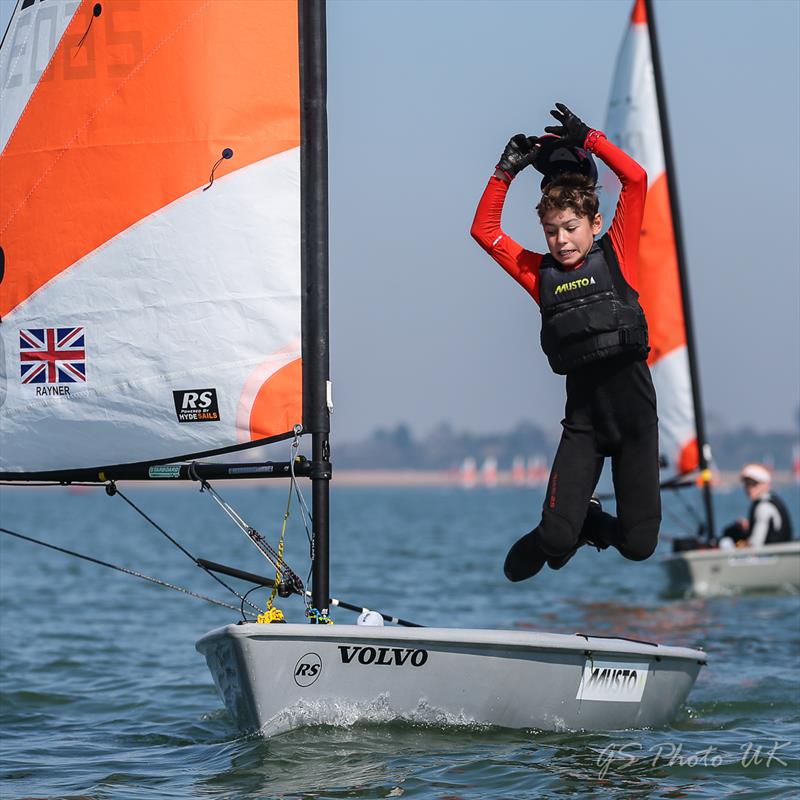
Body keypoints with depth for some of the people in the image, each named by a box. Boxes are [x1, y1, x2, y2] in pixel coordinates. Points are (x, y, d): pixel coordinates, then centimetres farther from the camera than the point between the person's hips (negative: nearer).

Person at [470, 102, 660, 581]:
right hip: (583, 419, 1)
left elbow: (636, 180, -5)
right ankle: (579, 519, 22)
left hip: (635, 411, -1)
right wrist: (507, 170, 7)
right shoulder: (542, 274, 7)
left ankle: (590, 523, 32)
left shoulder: (616, 255, 2)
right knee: (556, 538, -12)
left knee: (638, 546, 0)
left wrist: (587, 139, -4)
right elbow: (485, 230, 11)